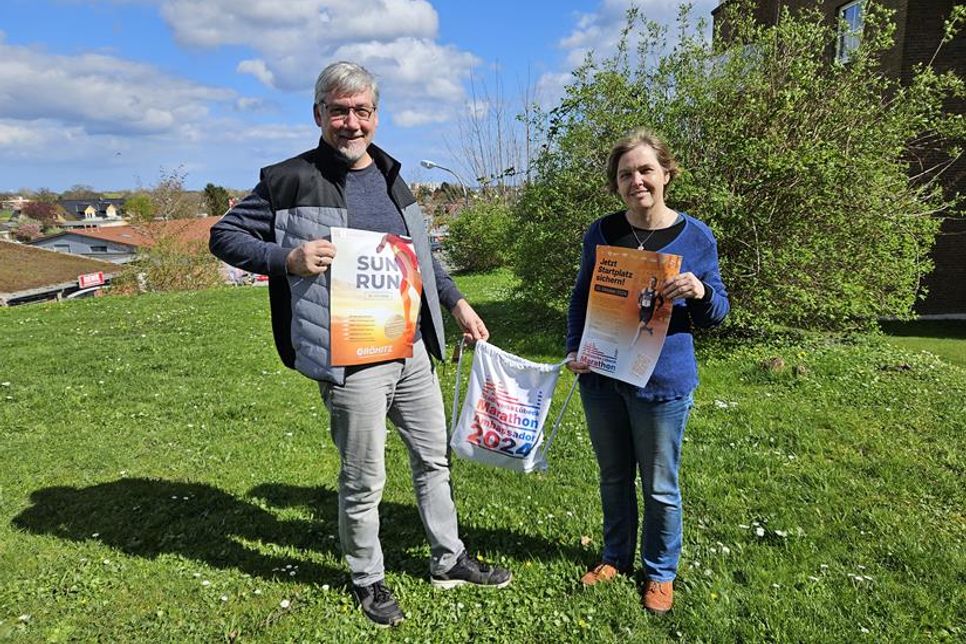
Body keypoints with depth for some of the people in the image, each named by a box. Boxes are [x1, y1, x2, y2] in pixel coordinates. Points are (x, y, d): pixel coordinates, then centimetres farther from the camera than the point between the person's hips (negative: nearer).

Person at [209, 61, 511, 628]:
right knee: (364, 480, 7)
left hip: (413, 350, 7)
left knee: (435, 457, 18)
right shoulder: (291, 180, -7)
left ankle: (450, 559, 38)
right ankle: (368, 578, 33)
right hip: (352, 362, -6)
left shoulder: (390, 176, 12)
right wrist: (288, 258, -19)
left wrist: (458, 303, 17)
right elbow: (225, 236, -3)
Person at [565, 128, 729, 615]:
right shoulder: (601, 233, 0)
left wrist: (699, 292, -23)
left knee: (660, 486, 11)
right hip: (601, 377, 3)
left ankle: (660, 572, 33)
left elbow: (717, 312, 0)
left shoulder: (695, 237, -5)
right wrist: (573, 349, -4)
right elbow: (580, 298, 10)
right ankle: (616, 556, 40)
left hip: (663, 383, -2)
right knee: (613, 477, 18)